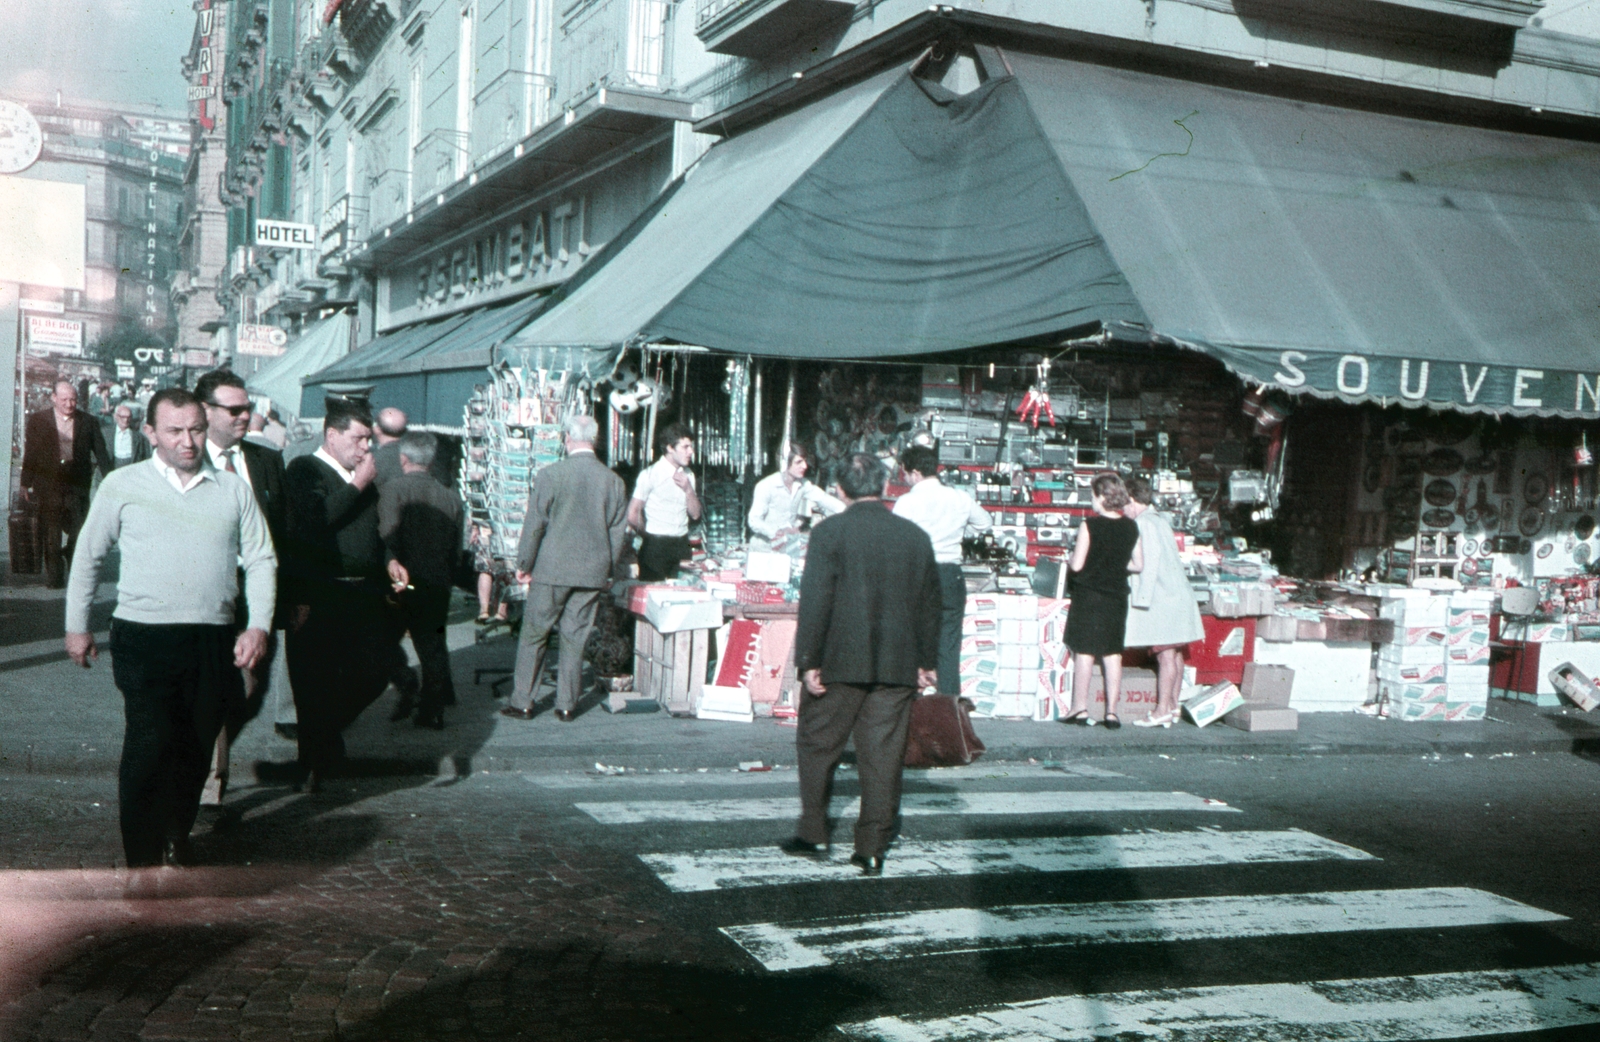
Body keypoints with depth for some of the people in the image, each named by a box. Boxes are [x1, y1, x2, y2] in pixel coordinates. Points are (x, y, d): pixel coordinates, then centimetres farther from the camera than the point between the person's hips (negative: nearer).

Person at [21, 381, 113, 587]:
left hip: (77, 486, 0)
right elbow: (30, 453, 7)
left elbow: (101, 453, 7)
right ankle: (55, 576, 11)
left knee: (79, 530, 1)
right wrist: (26, 483, 6)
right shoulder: (37, 420, 4)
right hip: (48, 484, 0)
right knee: (51, 535, 3)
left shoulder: (88, 422, 4)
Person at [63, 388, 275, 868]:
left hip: (215, 641, 2)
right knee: (149, 745, -12)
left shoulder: (234, 489, 8)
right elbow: (87, 557, 13)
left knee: (194, 751, 9)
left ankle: (177, 848, 25)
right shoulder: (122, 485, 4)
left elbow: (261, 560, 8)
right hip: (144, 635, -2)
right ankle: (143, 862, -2)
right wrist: (77, 625, 13)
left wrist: (259, 625, -3)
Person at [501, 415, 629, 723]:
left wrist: (524, 565, 4)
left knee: (533, 636, 8)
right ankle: (567, 705, 14)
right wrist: (608, 571, 17)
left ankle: (522, 703, 11)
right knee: (575, 639, 10)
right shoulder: (614, 481, 1)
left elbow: (534, 525, -7)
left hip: (552, 570, -3)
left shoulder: (550, 475, -9)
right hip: (593, 572, 3)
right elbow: (619, 533, 7)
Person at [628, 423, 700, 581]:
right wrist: (649, 536, 5)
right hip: (656, 547, -5)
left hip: (681, 545, 5)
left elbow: (695, 514, 11)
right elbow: (632, 515, -9)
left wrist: (688, 489, -4)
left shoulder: (688, 475, 13)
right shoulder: (650, 474, -7)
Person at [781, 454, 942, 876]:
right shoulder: (916, 536, 5)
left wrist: (808, 660, -7)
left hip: (839, 665, -3)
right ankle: (872, 849, 8)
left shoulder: (830, 532, -7)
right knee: (883, 756, 6)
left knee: (816, 746, 13)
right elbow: (930, 604, 11)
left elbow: (815, 600, -11)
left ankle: (812, 834, 18)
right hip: (897, 667, 3)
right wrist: (926, 662, 19)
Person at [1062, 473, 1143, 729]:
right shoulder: (1131, 527, 1)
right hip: (1116, 597, 4)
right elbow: (1138, 564, 9)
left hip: (1089, 595, -4)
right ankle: (1112, 711, 7)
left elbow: (1077, 565, -14)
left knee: (1084, 652, 4)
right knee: (1113, 654, 8)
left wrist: (1073, 554, 7)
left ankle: (1080, 709, 8)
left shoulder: (1090, 526, -14)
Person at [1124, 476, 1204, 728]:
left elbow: (1149, 562, -18)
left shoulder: (1142, 523, -11)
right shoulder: (1160, 521, 17)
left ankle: (1162, 711, -6)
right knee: (1174, 654, 13)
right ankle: (1173, 705, 20)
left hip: (1163, 600, -10)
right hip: (1178, 594, 10)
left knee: (1165, 655, -8)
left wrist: (1142, 597, -17)